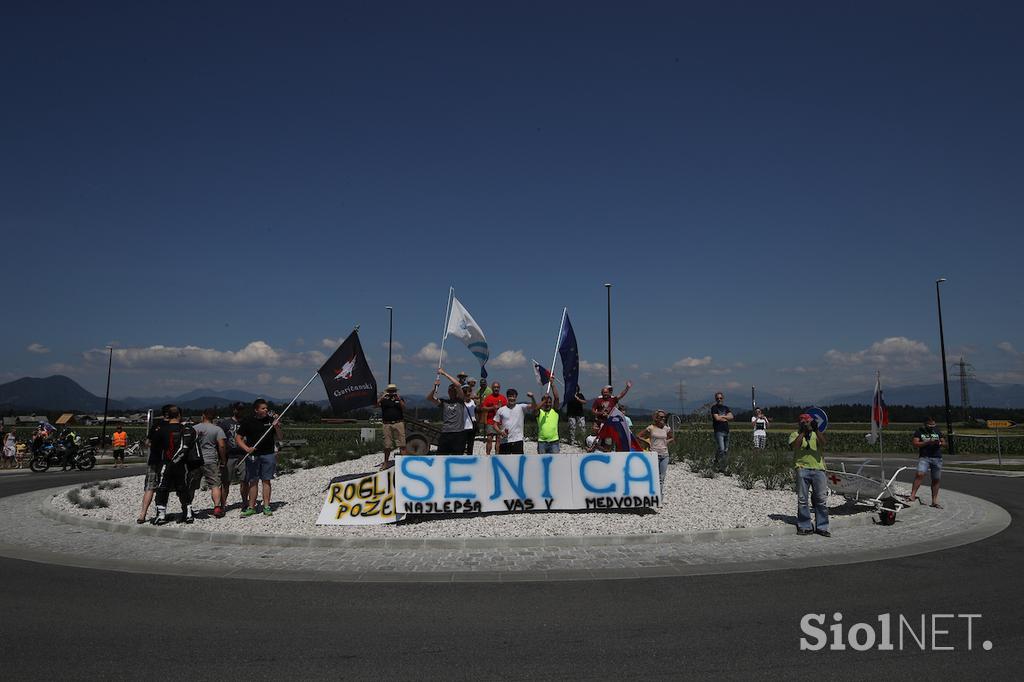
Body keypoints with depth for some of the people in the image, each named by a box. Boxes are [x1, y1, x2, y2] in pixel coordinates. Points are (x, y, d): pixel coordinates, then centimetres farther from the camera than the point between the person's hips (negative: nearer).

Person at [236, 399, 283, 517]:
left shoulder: (271, 420, 4)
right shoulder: (247, 421, -1)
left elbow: (278, 438, 8)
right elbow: (238, 438, 2)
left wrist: (277, 427, -10)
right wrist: (247, 448, -13)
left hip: (268, 454, 1)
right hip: (253, 455, -1)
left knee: (266, 480, 3)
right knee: (253, 481, 4)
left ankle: (266, 507, 8)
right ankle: (251, 507, 12)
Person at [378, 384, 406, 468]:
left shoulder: (400, 399, 12)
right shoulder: (384, 400, 11)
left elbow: (404, 409, -2)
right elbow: (377, 405, -5)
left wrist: (399, 399, -12)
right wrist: (382, 397, -15)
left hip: (398, 423, -1)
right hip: (386, 424, 1)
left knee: (402, 444, -7)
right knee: (387, 445, 8)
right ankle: (386, 462, 20)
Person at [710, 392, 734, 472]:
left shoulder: (726, 407, 17)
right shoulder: (714, 407, -1)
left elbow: (731, 417, 4)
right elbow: (717, 418, -13)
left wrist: (722, 416, -7)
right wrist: (726, 419, 1)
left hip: (726, 431, 6)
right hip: (719, 431, -6)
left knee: (726, 450, 6)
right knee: (721, 449, -16)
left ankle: (723, 467, 11)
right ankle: (717, 467, -9)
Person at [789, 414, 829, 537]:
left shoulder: (816, 434, 14)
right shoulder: (795, 435, 9)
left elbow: (823, 443, -6)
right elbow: (794, 445, -11)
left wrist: (816, 430, -18)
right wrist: (803, 432, -13)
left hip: (818, 469, 2)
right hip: (802, 469, -1)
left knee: (821, 499, 1)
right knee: (802, 499, 1)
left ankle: (822, 527, 10)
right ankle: (805, 527, 9)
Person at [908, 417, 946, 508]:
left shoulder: (937, 431, 17)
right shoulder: (919, 432, 4)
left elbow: (944, 442, 17)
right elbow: (915, 443, -4)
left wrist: (940, 443, -6)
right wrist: (927, 443, -17)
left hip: (937, 458, 4)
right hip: (924, 457, -4)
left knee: (936, 479, 5)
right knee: (920, 474, -24)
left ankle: (934, 501, 15)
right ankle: (912, 495, -25)